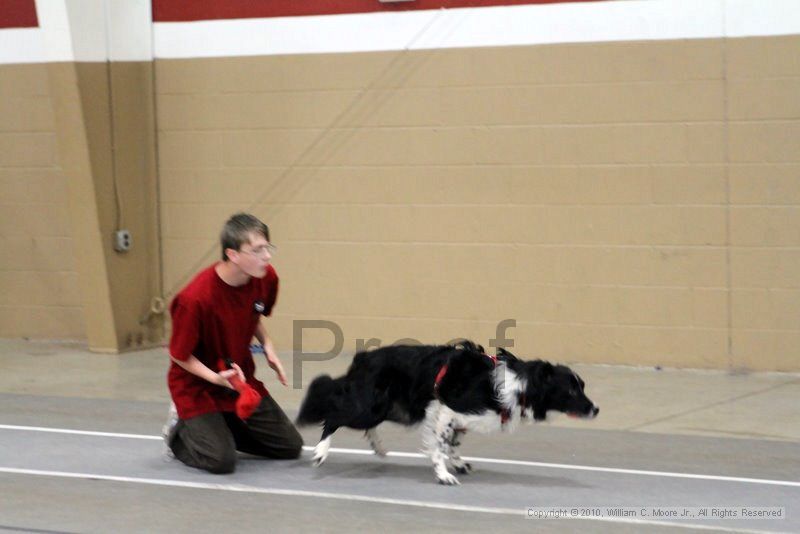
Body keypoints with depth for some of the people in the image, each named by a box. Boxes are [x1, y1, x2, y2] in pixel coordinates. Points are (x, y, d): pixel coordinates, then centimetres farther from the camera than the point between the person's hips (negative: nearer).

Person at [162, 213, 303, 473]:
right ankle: (181, 430, 10)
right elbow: (179, 355, -18)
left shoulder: (266, 278, -12)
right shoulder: (195, 299, -32)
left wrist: (267, 346, -5)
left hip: (242, 378, 6)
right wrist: (217, 378, -31)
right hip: (197, 384, -6)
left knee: (290, 447, 7)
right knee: (221, 460, -22)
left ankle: (222, 426, 25)